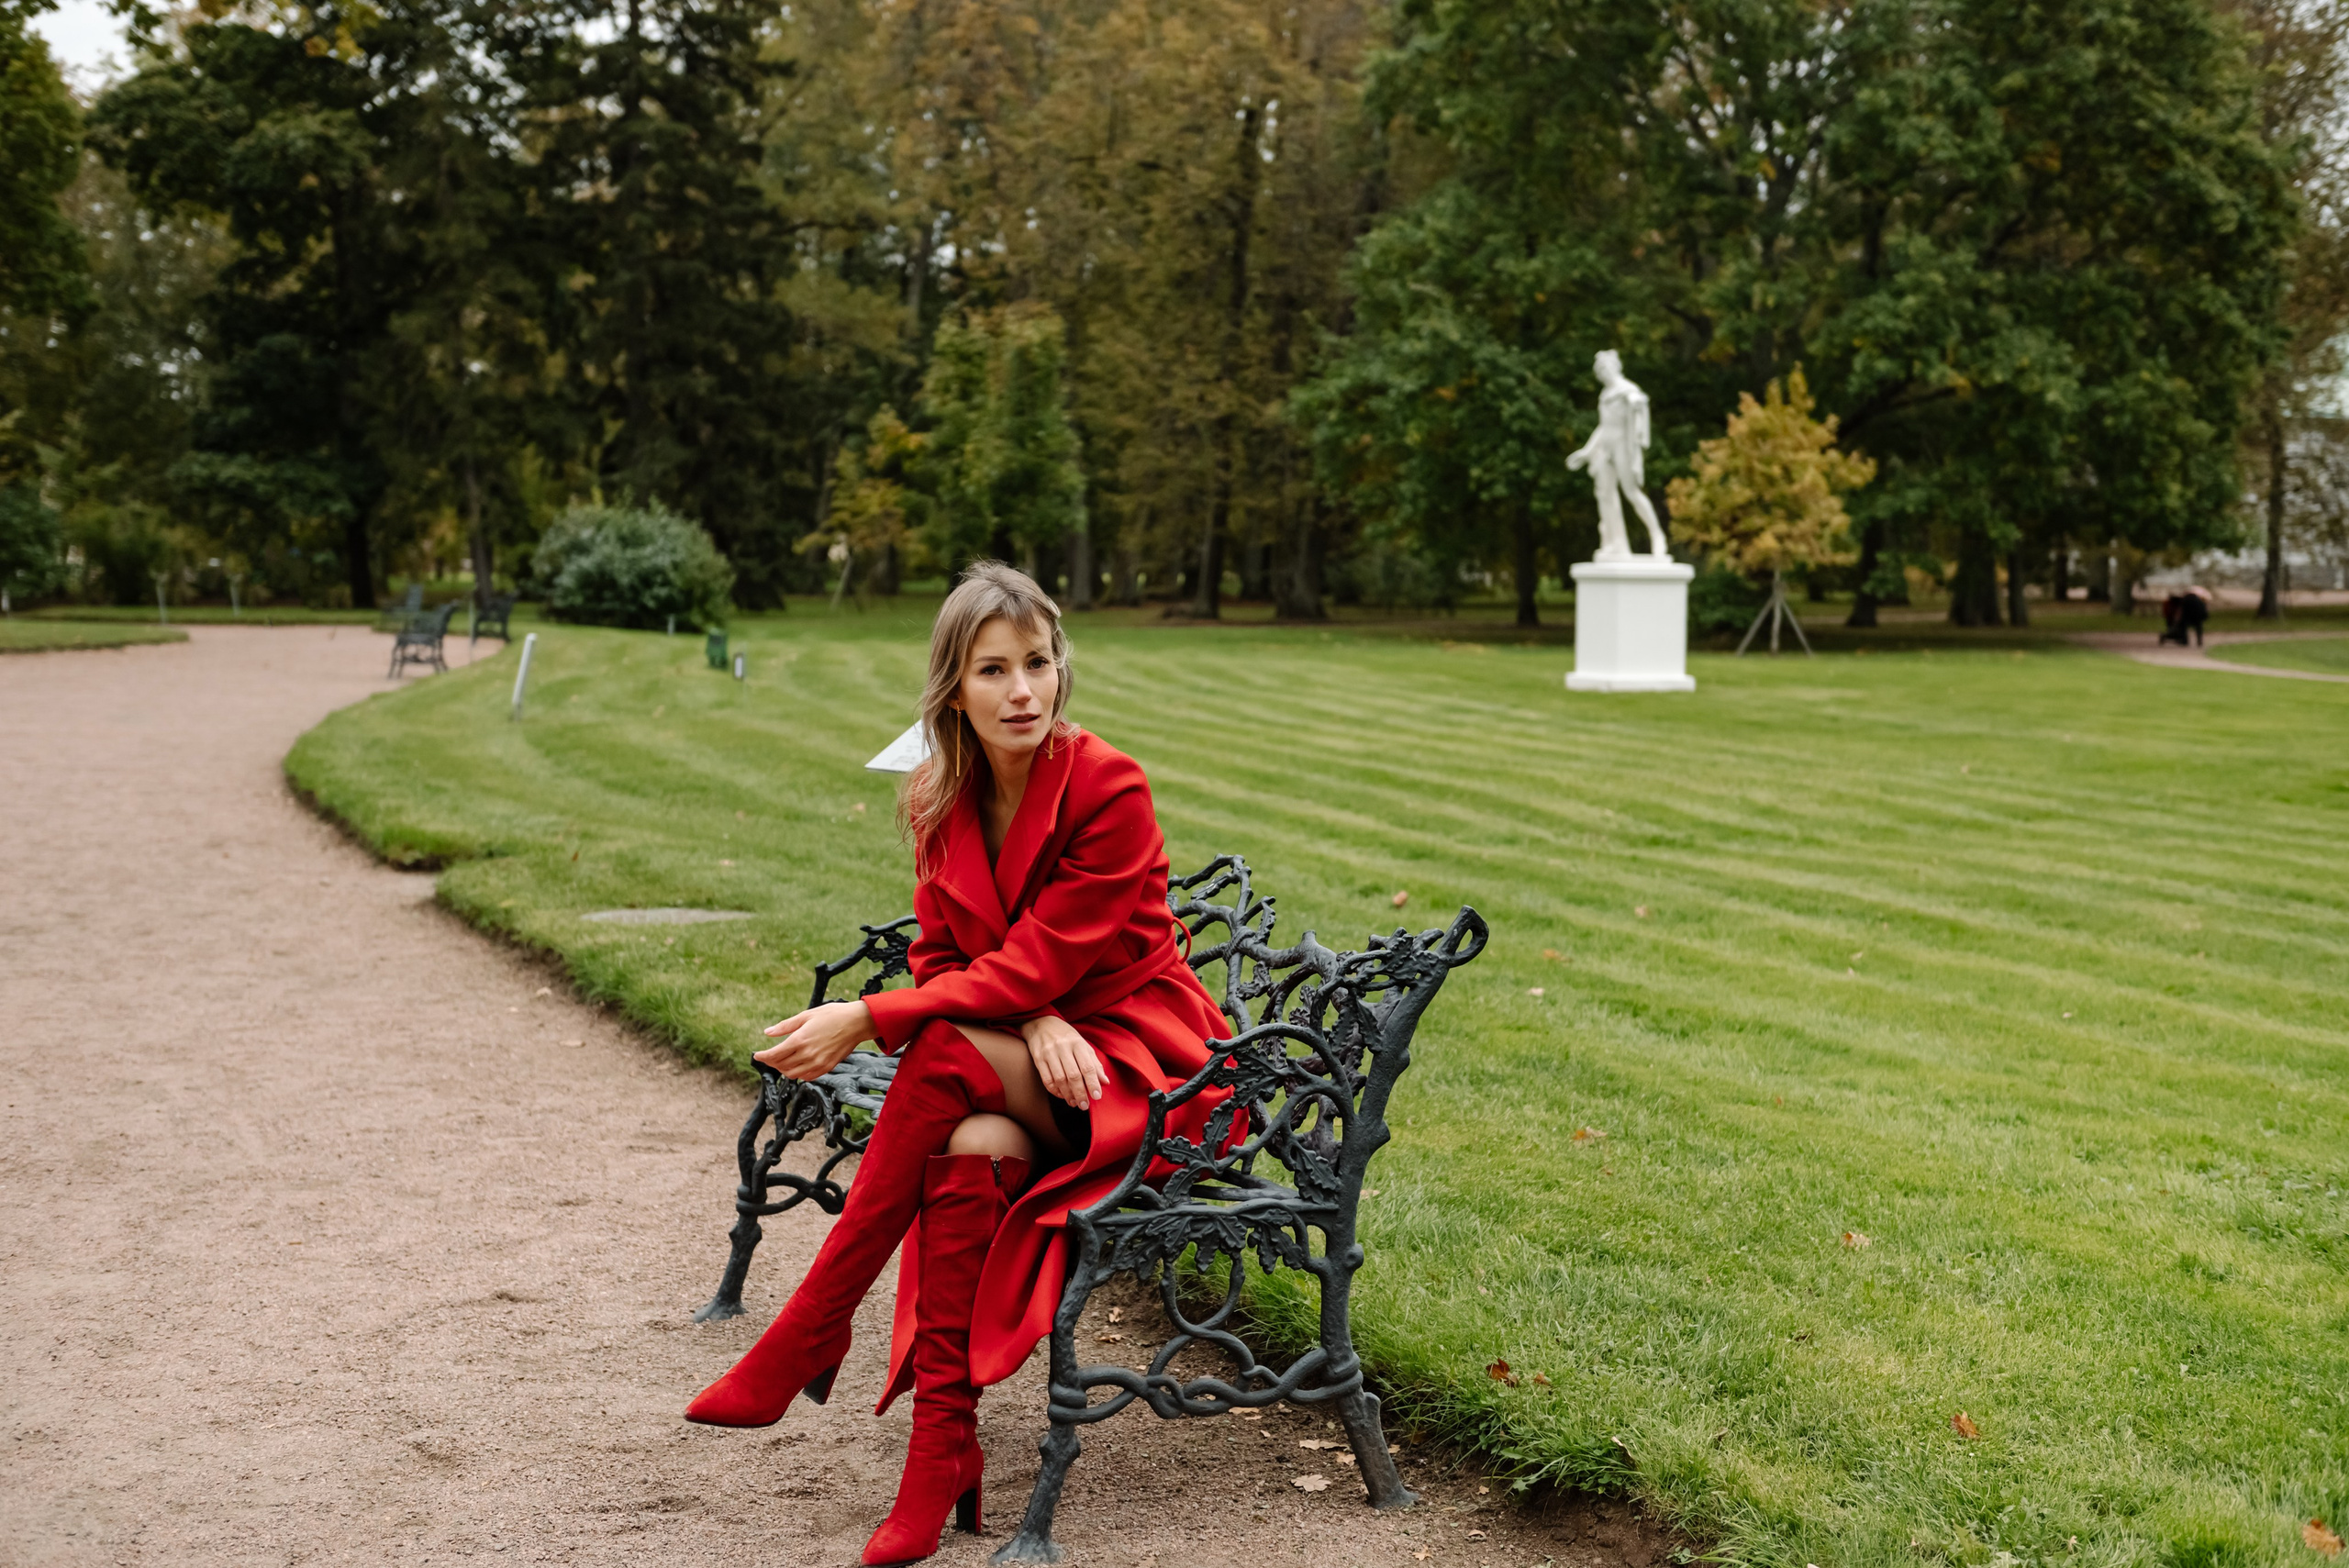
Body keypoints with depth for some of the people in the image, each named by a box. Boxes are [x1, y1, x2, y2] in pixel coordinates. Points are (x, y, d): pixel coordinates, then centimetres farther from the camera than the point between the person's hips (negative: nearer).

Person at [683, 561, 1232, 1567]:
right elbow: (940, 956, 3)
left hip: (1139, 1059, -5)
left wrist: (865, 1020, -27)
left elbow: (1037, 965, -22)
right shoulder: (941, 802, 1)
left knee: (949, 1054, -32)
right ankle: (942, 1458, -27)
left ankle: (808, 1339, -23)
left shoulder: (1108, 789, -18)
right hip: (1011, 1063, 5)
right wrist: (1033, 1022, -19)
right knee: (973, 1152, -31)